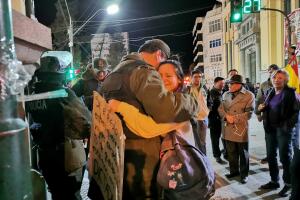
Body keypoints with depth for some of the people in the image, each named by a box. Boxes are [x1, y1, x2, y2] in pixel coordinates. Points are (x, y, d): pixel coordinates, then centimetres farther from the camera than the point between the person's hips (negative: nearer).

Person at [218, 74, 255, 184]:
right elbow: (220, 108, 8)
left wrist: (234, 118, -15)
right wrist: (227, 116, -11)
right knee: (231, 152, 14)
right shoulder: (226, 94, 11)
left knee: (243, 153, 9)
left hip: (241, 129, -4)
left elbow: (248, 113, -10)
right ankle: (234, 171, 32)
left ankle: (244, 174, 24)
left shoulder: (249, 95, -5)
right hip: (228, 129, 5)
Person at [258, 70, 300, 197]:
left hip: (283, 129, -6)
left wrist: (289, 125, -20)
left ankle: (288, 184, 18)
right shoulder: (269, 92, 11)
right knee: (270, 155, 12)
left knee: (285, 156, 3)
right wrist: (262, 108, 0)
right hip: (270, 128, 6)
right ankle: (274, 181, 27)